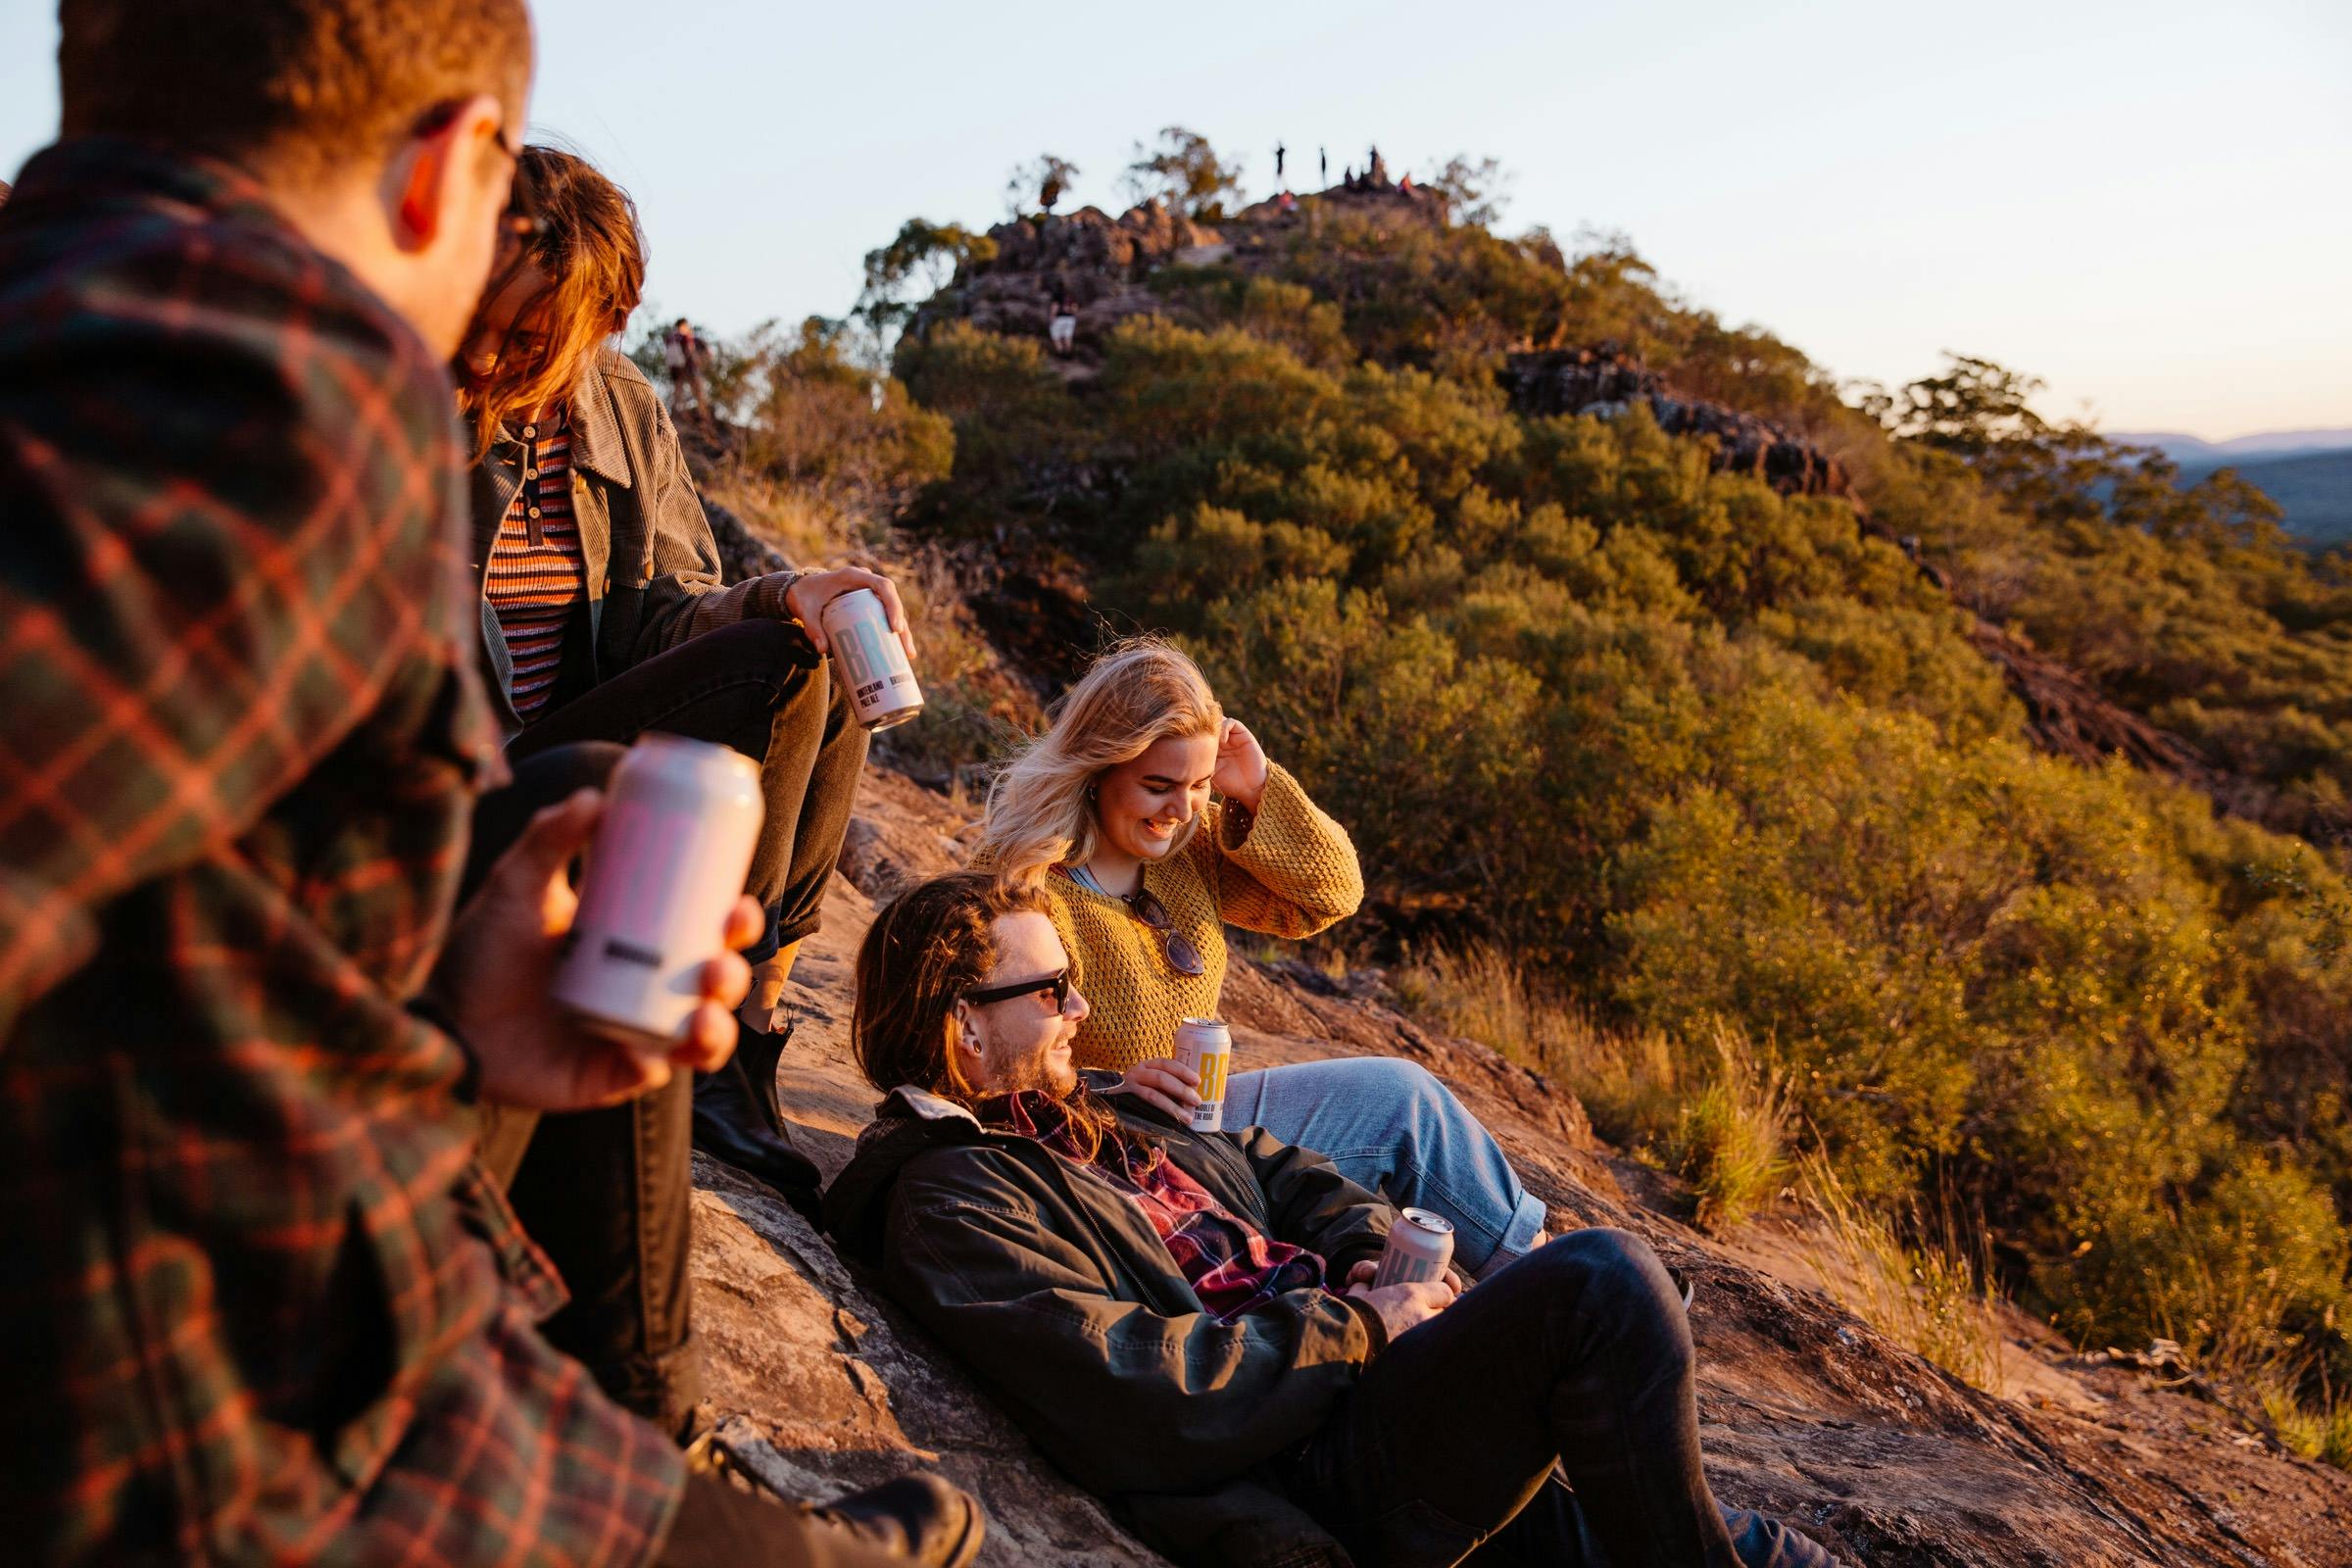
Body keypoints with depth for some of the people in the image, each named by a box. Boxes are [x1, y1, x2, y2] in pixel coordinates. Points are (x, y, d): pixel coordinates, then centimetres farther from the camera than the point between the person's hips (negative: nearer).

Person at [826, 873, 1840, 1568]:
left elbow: (1278, 1170, 30)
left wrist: (1374, 1252, 9)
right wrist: (1358, 1328, -13)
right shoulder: (951, 1206, -11)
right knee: (1604, 1283, -24)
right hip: (1305, 1482, -9)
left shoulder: (1091, 1120, 19)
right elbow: (1139, 1401, -21)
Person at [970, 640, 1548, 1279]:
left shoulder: (1185, 842, 1)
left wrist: (1259, 791, -9)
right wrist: (1113, 1093, -36)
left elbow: (1330, 895, 5)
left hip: (1195, 1113, 8)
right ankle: (1532, 1264, 13)